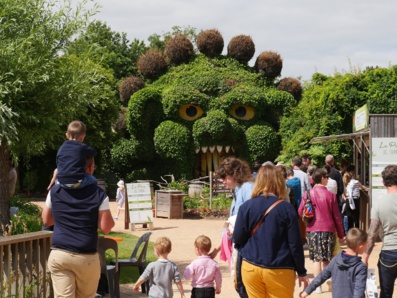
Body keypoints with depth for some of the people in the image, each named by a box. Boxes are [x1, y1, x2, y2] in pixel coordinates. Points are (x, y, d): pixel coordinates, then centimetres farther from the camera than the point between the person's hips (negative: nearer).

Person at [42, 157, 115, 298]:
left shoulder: (55, 190, 2)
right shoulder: (98, 194, -7)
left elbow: (46, 220, 13)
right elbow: (105, 228, -8)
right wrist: (111, 220, 14)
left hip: (59, 255, 2)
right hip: (86, 257, -1)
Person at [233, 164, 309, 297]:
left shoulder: (246, 206, -4)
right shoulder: (286, 208, -8)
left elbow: (237, 239, -1)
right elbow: (295, 243, -6)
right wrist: (301, 272, 4)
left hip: (251, 268, 2)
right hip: (279, 270, -2)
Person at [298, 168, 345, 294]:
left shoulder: (308, 194, -2)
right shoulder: (331, 195, -4)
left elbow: (300, 212, 1)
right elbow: (336, 216, -1)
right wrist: (341, 234, 8)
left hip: (313, 230, 0)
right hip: (328, 230, 0)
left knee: (316, 258, 4)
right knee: (326, 259, 10)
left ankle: (317, 285, 1)